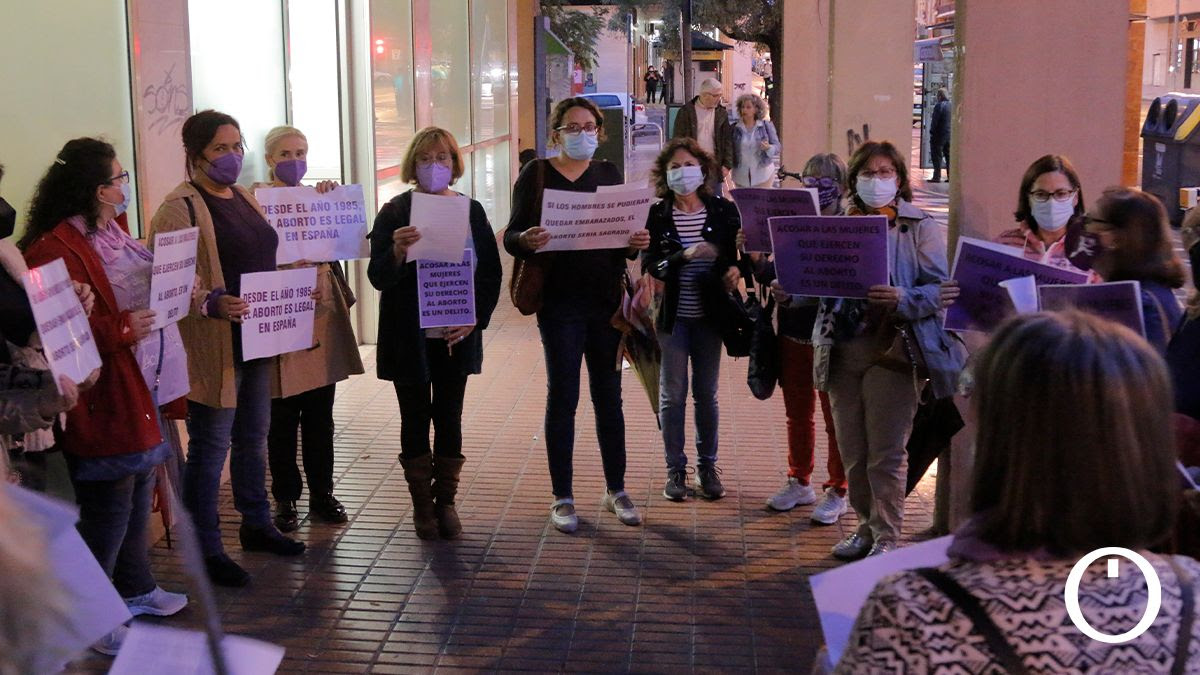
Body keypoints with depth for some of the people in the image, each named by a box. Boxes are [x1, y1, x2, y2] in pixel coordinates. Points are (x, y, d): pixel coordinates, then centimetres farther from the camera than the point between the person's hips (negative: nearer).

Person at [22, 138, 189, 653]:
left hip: (142, 388, 10)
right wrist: (120, 331, -26)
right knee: (110, 503, 0)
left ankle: (135, 589, 38)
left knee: (138, 494, 21)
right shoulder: (54, 249, -21)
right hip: (103, 400, -10)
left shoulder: (111, 234, 11)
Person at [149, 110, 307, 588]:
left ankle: (256, 525, 34)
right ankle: (206, 549, 11)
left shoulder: (245, 198, 13)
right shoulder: (180, 208, -12)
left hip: (256, 341, 8)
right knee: (211, 447, 0)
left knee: (253, 437, 19)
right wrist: (210, 303, -34)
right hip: (213, 347, -8)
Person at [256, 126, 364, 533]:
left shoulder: (320, 197, 13)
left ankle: (322, 494, 22)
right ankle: (285, 500, 15)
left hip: (322, 313, 5)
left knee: (320, 415, 12)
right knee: (283, 418, 3)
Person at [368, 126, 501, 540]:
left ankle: (446, 501, 19)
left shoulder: (471, 211, 4)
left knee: (449, 418, 8)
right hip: (409, 338, -2)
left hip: (456, 336, 2)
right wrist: (397, 251, -28)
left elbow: (490, 272, 6)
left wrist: (476, 319, -7)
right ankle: (422, 504, 17)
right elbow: (378, 277, -8)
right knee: (415, 420, 6)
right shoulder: (394, 212, -3)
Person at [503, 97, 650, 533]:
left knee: (609, 395, 10)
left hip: (607, 301, 3)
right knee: (562, 397, 2)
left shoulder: (609, 174, 10)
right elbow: (511, 236, -4)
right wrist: (527, 240, -27)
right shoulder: (537, 174, -1)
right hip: (559, 302, -3)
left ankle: (616, 490, 23)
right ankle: (562, 498, 13)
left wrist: (637, 243, -12)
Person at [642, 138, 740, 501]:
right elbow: (649, 264, -11)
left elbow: (738, 255, 6)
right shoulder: (656, 215, -3)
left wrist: (735, 270, -16)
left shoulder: (723, 211, 1)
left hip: (708, 316, 1)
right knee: (673, 394, 5)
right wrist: (685, 256, -25)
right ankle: (675, 469, 17)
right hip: (671, 317, -1)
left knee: (707, 394, 10)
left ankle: (707, 466, 23)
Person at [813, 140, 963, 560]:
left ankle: (887, 537, 10)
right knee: (852, 452, 12)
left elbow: (939, 288, -8)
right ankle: (867, 525, 26)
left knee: (885, 455, -2)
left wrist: (903, 299, -25)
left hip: (891, 350, -4)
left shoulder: (921, 227, 2)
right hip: (843, 349, 5)